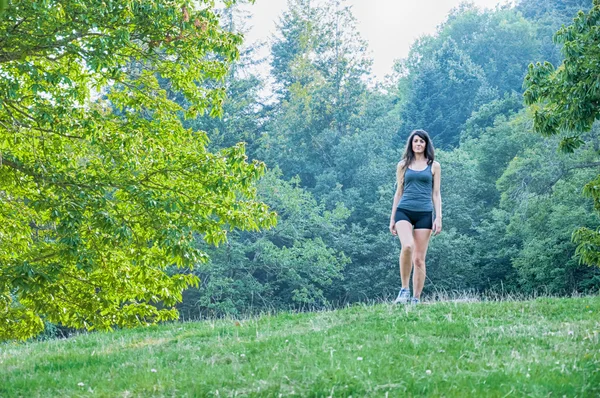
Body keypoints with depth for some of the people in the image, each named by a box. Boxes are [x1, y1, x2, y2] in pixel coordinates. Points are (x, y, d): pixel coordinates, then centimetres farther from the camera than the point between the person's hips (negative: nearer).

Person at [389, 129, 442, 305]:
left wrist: (438, 218, 0)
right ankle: (404, 289, -15)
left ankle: (416, 299, 6)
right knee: (407, 246, -27)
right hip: (404, 211, 0)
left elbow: (436, 194, 10)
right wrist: (392, 219, 12)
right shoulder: (403, 165, 12)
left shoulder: (434, 166, 10)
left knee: (419, 259, -1)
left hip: (424, 213, 0)